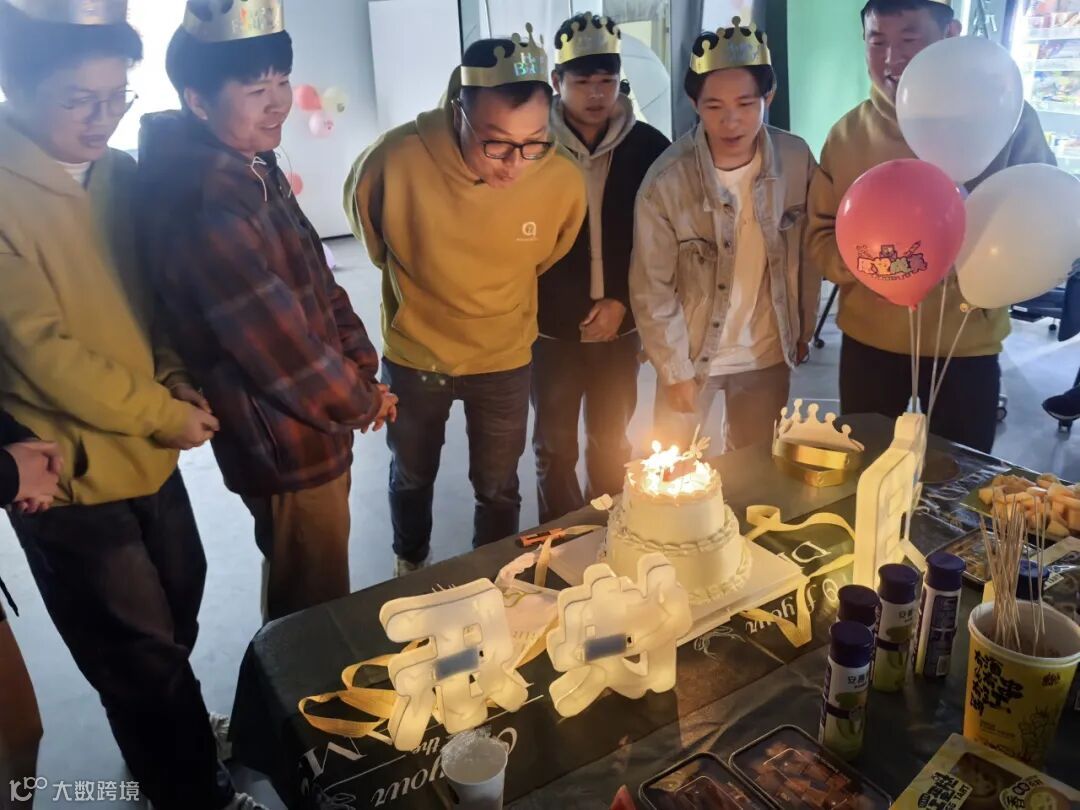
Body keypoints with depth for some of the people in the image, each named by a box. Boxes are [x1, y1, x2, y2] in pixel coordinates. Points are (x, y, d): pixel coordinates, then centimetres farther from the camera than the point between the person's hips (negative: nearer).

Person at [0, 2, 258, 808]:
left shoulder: (119, 175, 2)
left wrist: (173, 377, -7)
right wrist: (163, 414, -13)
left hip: (148, 454, 6)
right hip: (70, 476, -6)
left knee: (175, 630, 21)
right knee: (146, 663, 9)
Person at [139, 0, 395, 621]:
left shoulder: (257, 167, 3)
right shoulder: (203, 207, -28)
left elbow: (318, 279, 9)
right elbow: (282, 344, -25)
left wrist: (363, 368, 0)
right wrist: (361, 402, -9)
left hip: (316, 423, 9)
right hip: (291, 449, -9)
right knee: (316, 615, 13)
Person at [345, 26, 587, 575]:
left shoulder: (563, 180, -23)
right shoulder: (395, 159, -29)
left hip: (504, 363, 0)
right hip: (413, 358, 0)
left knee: (498, 489, 17)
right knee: (412, 478, 23)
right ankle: (410, 566, 52)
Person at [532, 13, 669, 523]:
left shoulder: (647, 146, -3)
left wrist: (623, 302, -8)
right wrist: (566, 310, -9)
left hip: (619, 323, 2)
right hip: (553, 325, -1)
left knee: (611, 441, 16)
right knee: (555, 446, 11)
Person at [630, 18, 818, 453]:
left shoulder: (797, 159, -12)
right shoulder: (667, 180, -21)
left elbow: (808, 250, 1)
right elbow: (651, 287, -14)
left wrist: (803, 328, 9)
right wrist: (675, 370, -10)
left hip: (768, 351, 3)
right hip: (692, 351, -2)